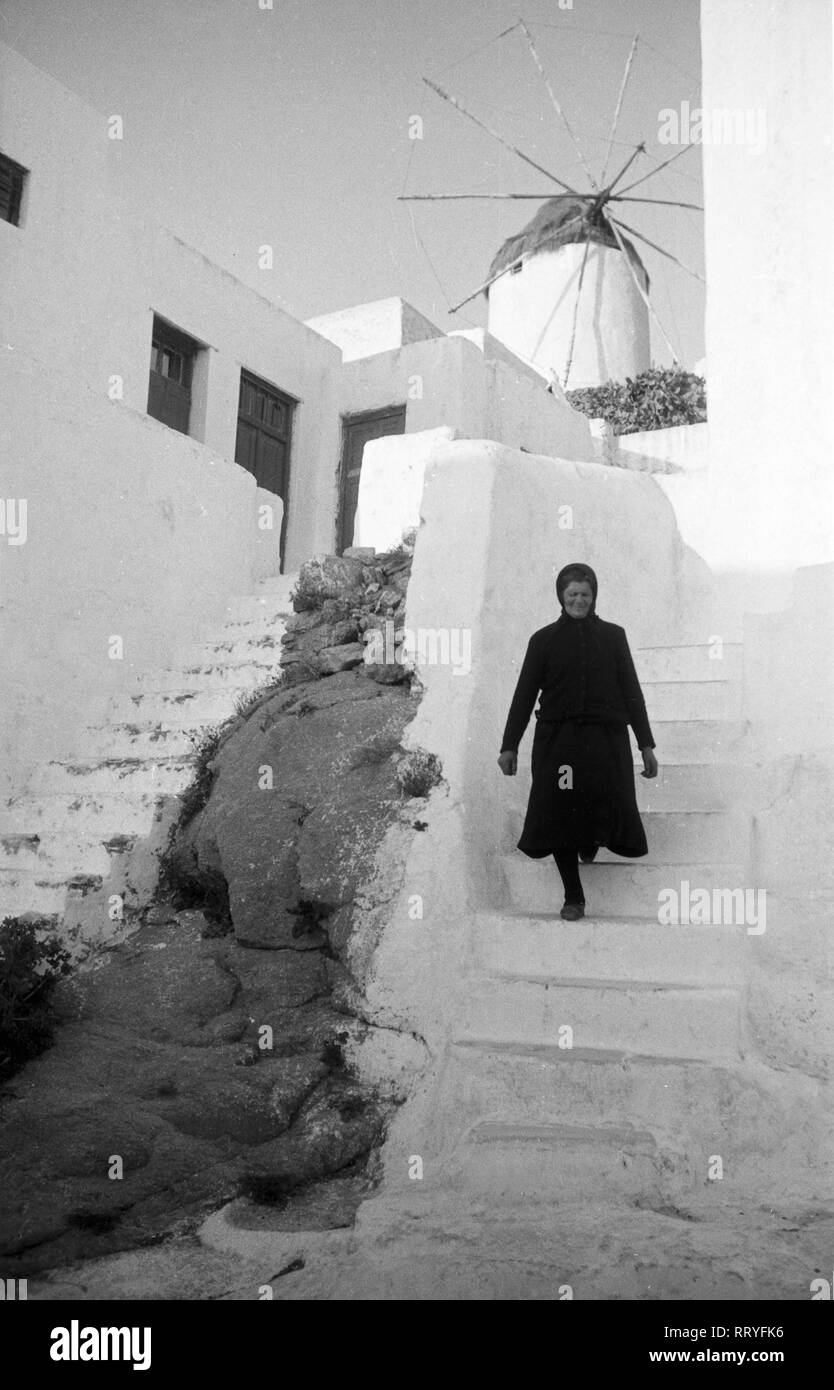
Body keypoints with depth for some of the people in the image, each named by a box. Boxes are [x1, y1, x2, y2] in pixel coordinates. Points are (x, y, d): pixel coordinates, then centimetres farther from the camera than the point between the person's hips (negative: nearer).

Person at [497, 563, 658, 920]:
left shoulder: (612, 636, 11)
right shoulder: (544, 639, 9)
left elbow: (632, 691, 12)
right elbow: (524, 694, 9)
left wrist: (646, 745, 7)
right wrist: (509, 745, 4)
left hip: (606, 740, 0)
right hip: (557, 739, 0)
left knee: (609, 808, -11)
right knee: (559, 814, -5)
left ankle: (589, 841, 27)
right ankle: (573, 897, 9)